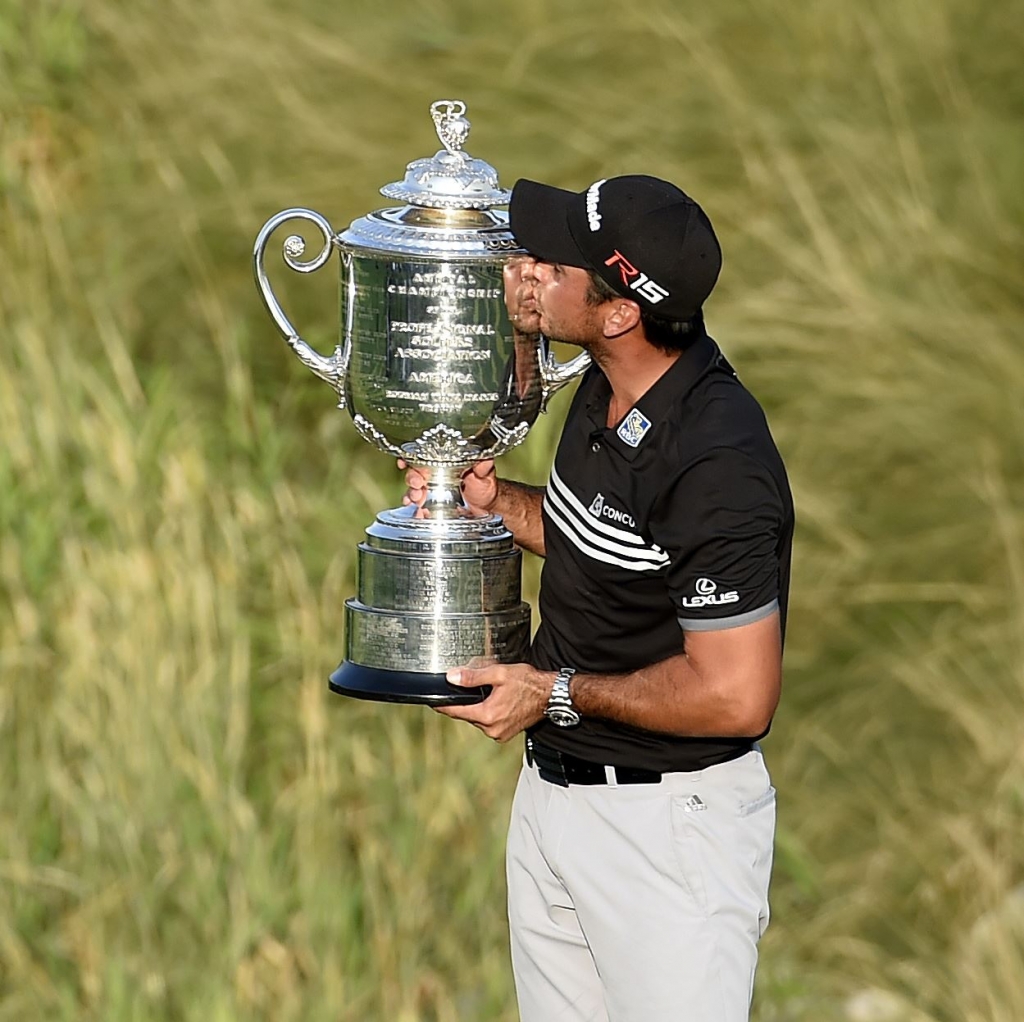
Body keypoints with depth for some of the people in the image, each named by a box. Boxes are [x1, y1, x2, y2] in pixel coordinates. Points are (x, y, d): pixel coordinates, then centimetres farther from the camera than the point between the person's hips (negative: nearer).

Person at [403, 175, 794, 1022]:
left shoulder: (715, 465, -27)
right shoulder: (609, 394, 1)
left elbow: (735, 696, -27)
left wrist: (558, 693, -17)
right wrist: (498, 502, 3)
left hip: (668, 822, -9)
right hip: (553, 791, 9)